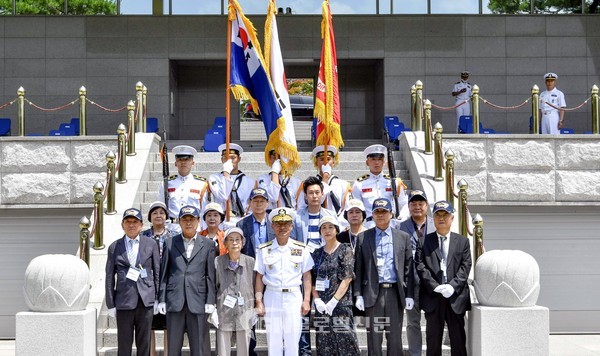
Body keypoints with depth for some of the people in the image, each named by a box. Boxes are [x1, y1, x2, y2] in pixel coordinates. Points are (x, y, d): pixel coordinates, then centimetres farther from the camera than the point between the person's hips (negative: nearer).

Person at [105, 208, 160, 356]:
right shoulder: (114, 247, 6)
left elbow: (157, 272, 7)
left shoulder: (151, 244, 6)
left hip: (146, 300, 0)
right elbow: (110, 277, 5)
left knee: (144, 343, 7)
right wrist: (110, 304, 1)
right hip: (124, 301, 0)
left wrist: (158, 298, 2)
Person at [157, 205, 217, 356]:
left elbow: (210, 276, 4)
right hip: (174, 302, 1)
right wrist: (161, 300, 3)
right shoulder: (170, 243, 11)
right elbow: (164, 274, 9)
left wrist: (210, 304, -2)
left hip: (198, 302, -1)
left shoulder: (208, 245, 8)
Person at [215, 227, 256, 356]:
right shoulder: (218, 262, -1)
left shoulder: (250, 262, 2)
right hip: (223, 313, -1)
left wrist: (255, 310, 8)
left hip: (244, 312, 1)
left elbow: (256, 287, 10)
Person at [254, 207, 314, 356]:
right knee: (273, 341, 5)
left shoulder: (301, 249, 2)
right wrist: (259, 302, -3)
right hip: (272, 297, 0)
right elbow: (259, 277, 3)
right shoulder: (264, 250, 1)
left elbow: (306, 277, 4)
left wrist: (306, 300, -2)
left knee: (293, 341, 4)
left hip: (294, 297, 0)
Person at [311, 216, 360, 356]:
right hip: (321, 307, 4)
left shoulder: (345, 250, 1)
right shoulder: (317, 253, 12)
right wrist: (317, 301, -5)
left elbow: (347, 279, -7)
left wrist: (333, 301, -13)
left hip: (341, 304, -4)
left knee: (345, 341, -7)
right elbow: (313, 281, 10)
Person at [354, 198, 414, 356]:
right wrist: (358, 295, -2)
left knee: (395, 338, 4)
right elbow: (358, 269, 6)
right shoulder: (363, 237, 7)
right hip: (373, 293, 0)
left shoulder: (403, 237, 9)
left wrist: (409, 295, 1)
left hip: (395, 292, 0)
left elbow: (408, 267, 7)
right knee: (374, 338, 3)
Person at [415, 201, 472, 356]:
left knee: (458, 339, 4)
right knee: (433, 339, 5)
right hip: (432, 297, 0)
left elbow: (465, 266, 1)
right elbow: (420, 266, -2)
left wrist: (453, 286, -14)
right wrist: (434, 286, -14)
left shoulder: (462, 241, 11)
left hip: (455, 297, 1)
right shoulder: (424, 241, 8)